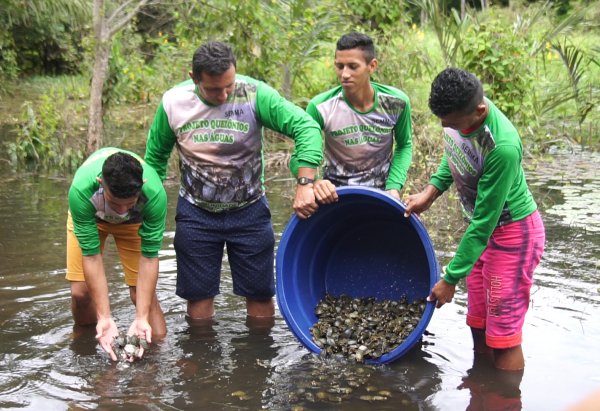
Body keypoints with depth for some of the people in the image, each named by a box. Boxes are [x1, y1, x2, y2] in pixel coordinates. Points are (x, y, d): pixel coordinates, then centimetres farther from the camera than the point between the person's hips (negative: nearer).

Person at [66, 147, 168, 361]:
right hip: (89, 215, 0)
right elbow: (91, 255, -35)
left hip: (135, 221, 0)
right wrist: (104, 317, -36)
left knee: (143, 293, -12)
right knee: (80, 291, -8)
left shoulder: (155, 193, -41)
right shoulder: (80, 190, -43)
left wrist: (141, 318, -36)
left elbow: (149, 257, -32)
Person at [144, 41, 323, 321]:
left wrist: (305, 184, -36)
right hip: (195, 213, 1)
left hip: (250, 212, -1)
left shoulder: (254, 94, -19)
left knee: (260, 295, 7)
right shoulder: (173, 103, -11)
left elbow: (306, 127, -25)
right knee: (198, 297, 8)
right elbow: (155, 157, 5)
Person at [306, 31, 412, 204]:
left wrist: (394, 187, -11)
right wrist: (313, 182, -35)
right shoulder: (320, 107, -21)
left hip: (381, 191, 1)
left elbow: (404, 146, 2)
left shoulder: (397, 102, -15)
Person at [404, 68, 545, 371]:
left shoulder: (502, 147, -36)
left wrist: (451, 279, -21)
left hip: (512, 233, -8)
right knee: (478, 326, 17)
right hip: (483, 225, 8)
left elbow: (483, 223, -28)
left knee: (503, 338, -2)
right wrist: (430, 193, -1)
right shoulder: (457, 109, -14)